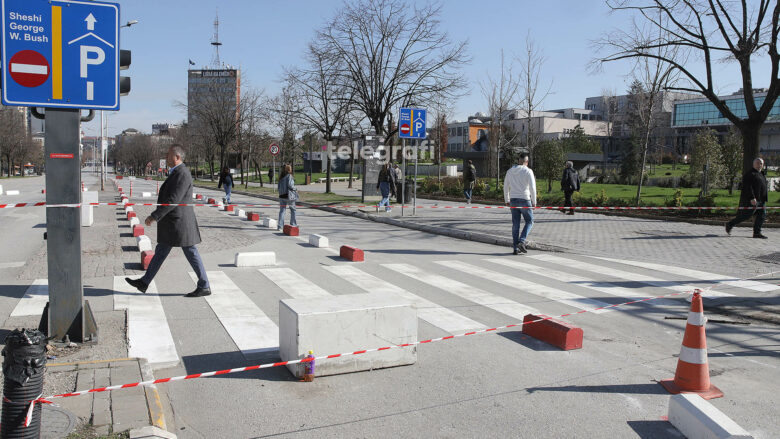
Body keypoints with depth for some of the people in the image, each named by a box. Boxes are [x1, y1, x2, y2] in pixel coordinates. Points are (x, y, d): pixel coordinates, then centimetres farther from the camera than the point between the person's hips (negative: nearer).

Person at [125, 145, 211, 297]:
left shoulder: (182, 174, -18)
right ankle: (144, 283, 23)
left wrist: (154, 216, -21)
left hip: (180, 223, -10)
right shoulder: (176, 173, 15)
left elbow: (172, 200, -24)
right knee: (160, 252, 15)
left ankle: (204, 287, 6)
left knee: (191, 254, -2)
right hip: (171, 224, 10)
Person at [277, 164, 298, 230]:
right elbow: (290, 185, -18)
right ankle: (293, 224, 19)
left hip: (282, 195, 5)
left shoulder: (281, 177, 10)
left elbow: (279, 187, 10)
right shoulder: (289, 176, -9)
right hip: (289, 195, -5)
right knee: (293, 209, 13)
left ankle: (280, 226, -4)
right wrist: (295, 189, -3)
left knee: (282, 210, 3)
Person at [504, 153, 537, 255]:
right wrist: (534, 201, -4)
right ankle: (521, 242, -8)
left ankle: (515, 248, 7)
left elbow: (506, 187, 13)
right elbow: (532, 187, -11)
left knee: (515, 225, 8)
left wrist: (507, 200, 22)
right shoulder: (528, 171, -7)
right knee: (529, 222, 10)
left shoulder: (510, 171, 8)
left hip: (513, 200, 5)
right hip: (524, 200, -5)